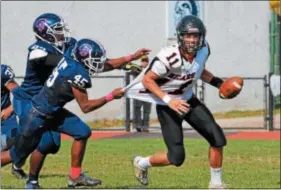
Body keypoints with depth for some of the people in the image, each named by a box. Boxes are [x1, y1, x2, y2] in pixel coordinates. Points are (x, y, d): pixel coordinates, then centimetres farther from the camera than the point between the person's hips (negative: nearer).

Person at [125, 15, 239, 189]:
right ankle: (142, 163, 20)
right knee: (177, 157, -9)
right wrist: (168, 100, -31)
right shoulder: (169, 57, -32)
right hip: (168, 106, -7)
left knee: (217, 138, -3)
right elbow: (147, 79, -22)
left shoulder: (203, 50, -10)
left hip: (188, 100, 7)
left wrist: (219, 83, -4)